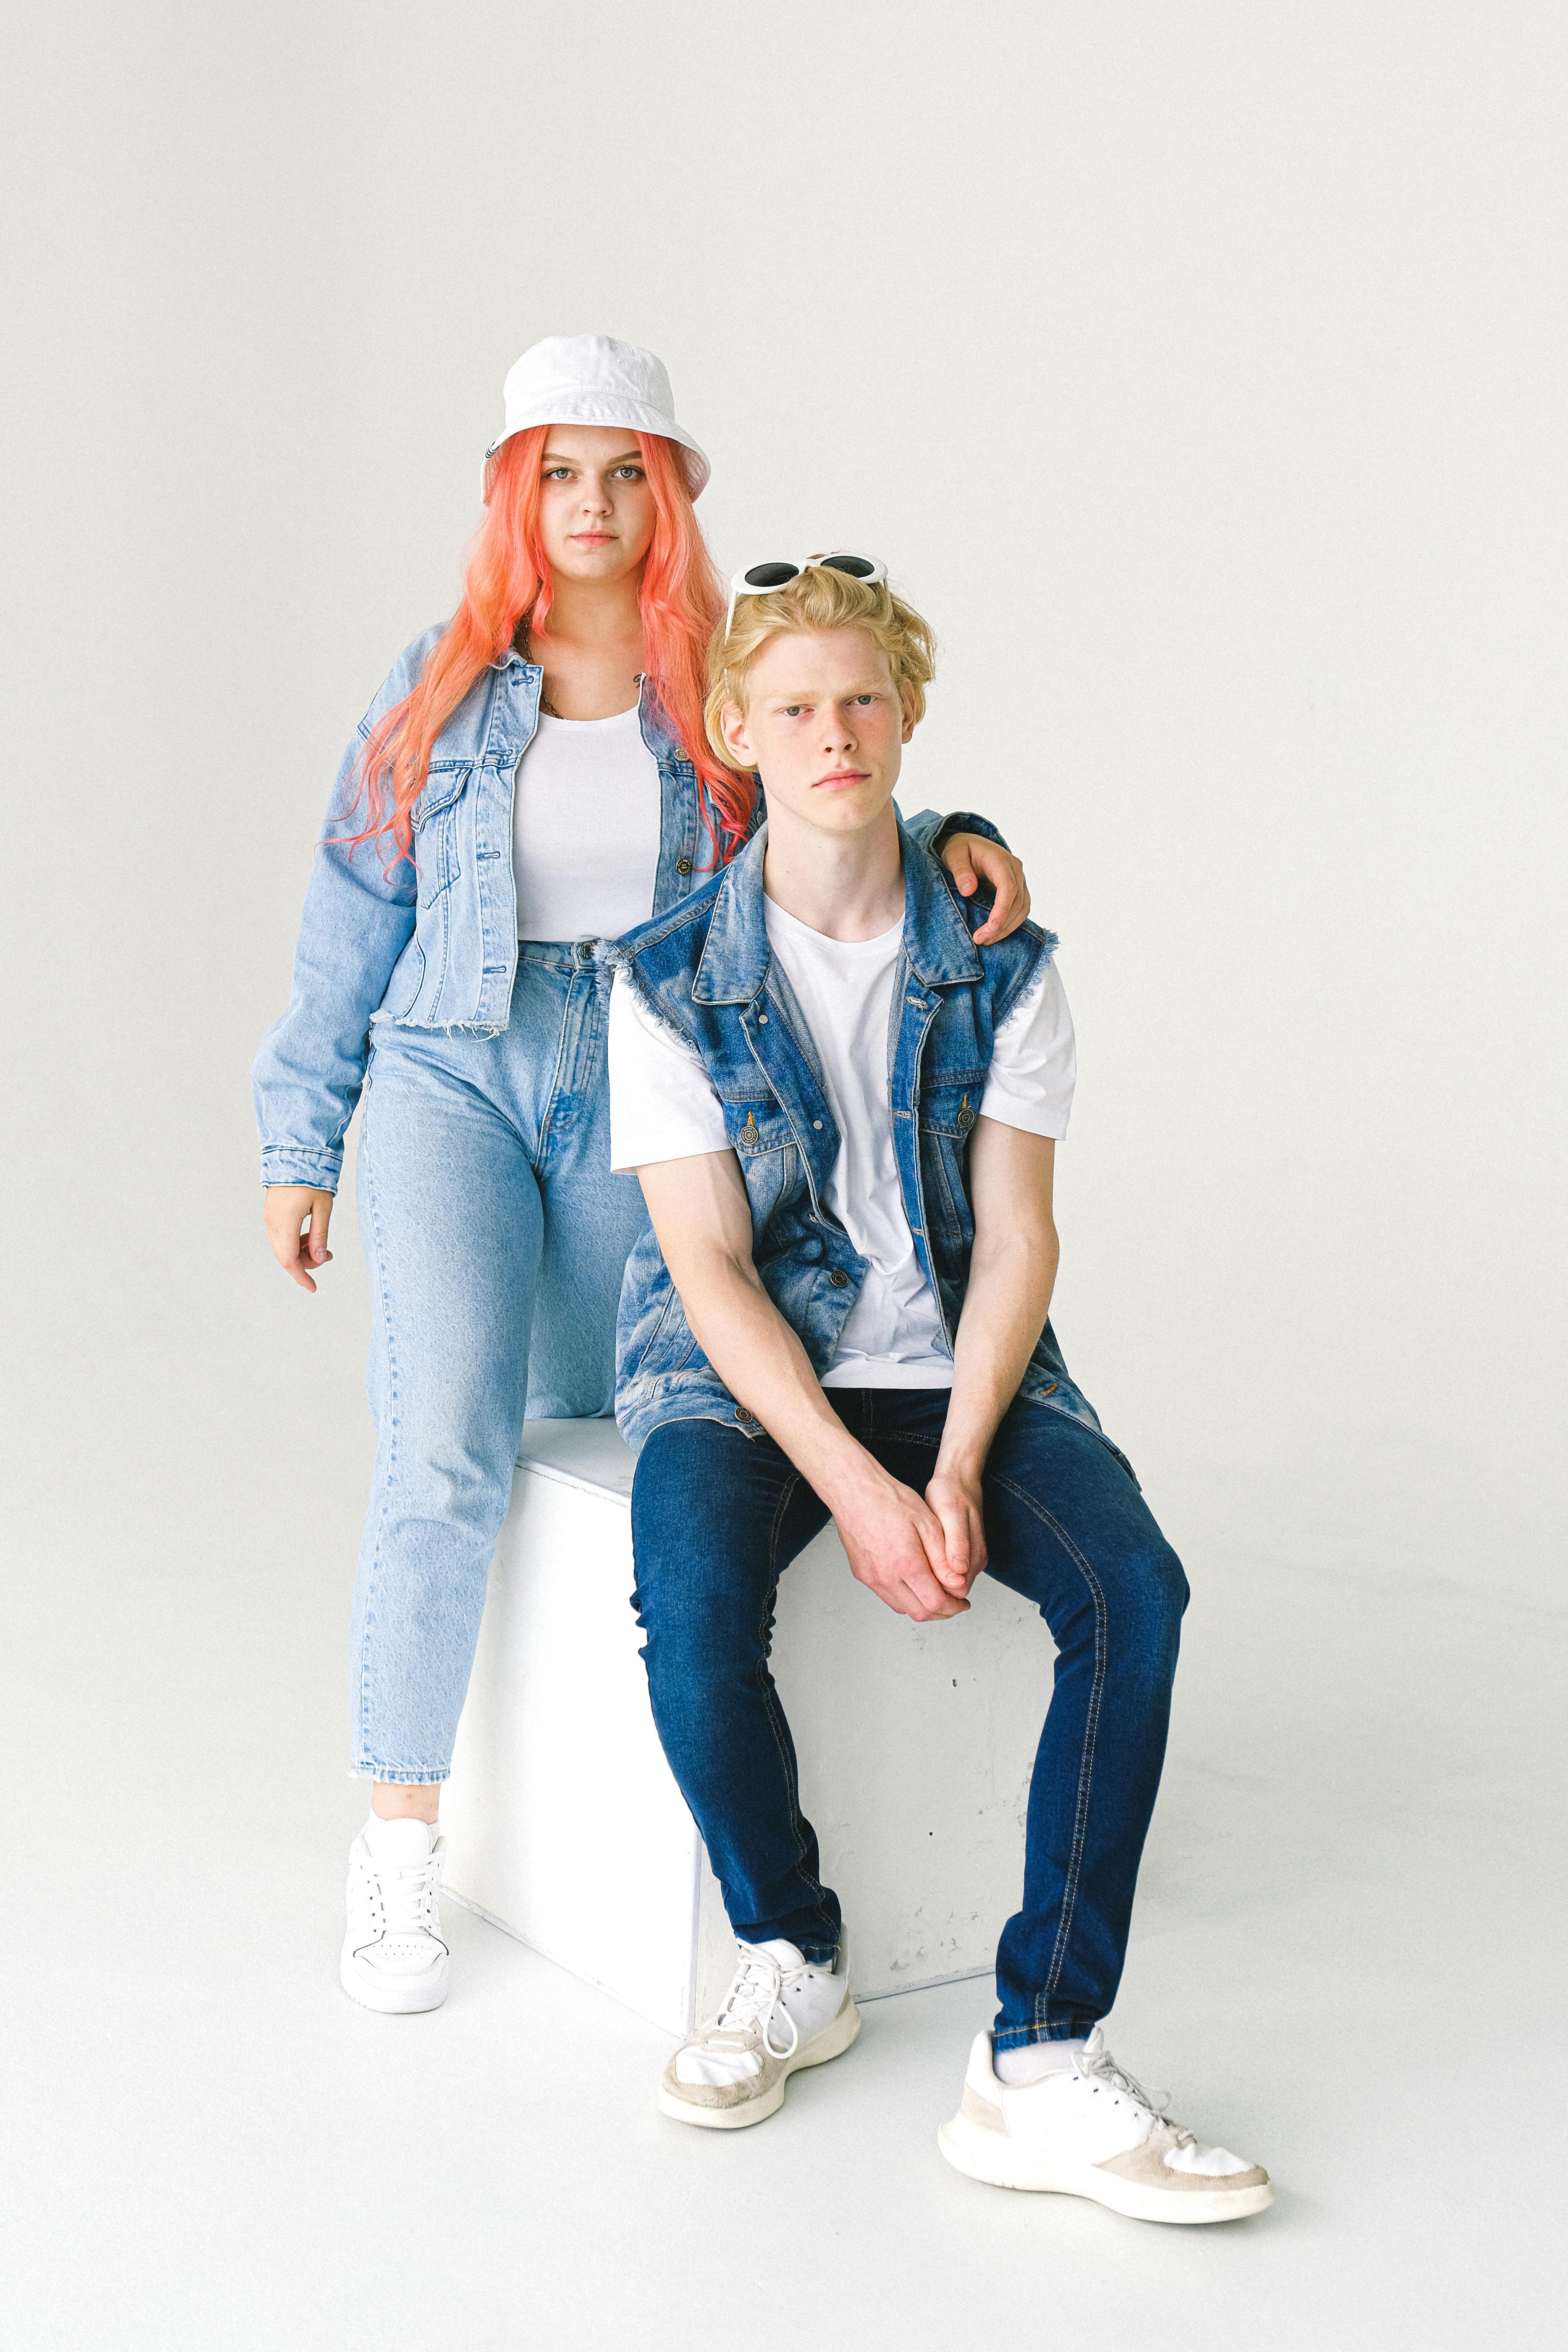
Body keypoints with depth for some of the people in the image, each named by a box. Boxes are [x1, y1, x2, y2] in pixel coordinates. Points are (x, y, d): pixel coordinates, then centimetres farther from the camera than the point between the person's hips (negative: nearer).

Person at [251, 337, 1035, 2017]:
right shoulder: (442, 688, 4)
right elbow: (351, 924, 7)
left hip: (650, 1100, 1)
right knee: (447, 1451, -16)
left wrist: (953, 840, -16)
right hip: (453, 1080, -1)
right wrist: (299, 1142, 6)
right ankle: (398, 1846, -5)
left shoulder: (725, 693, 3)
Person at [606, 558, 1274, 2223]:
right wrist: (854, 1488, -22)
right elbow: (709, 1262, -10)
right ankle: (792, 1960, -4)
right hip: (735, 1372, -1)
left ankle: (1041, 2065, -22)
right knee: (691, 1604, -32)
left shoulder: (1001, 966, 0)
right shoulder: (670, 978, -5)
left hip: (953, 1359, 2)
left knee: (1133, 1586, -26)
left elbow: (1016, 1238, -4)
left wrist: (958, 1472, -19)